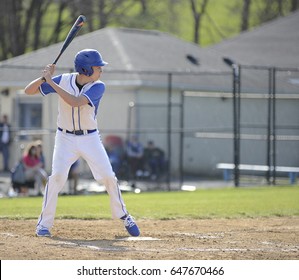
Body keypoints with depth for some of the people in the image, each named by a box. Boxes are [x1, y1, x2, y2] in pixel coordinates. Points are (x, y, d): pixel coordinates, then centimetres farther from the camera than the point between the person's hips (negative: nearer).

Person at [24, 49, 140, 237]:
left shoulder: (98, 87, -13)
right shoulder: (63, 80, -9)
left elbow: (75, 102, -30)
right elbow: (29, 91, -6)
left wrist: (51, 82, -30)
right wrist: (44, 78, -24)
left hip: (90, 138, 1)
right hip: (65, 138, 0)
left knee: (109, 176, -3)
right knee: (57, 176, -17)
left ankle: (123, 216, 18)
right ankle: (45, 223, -7)